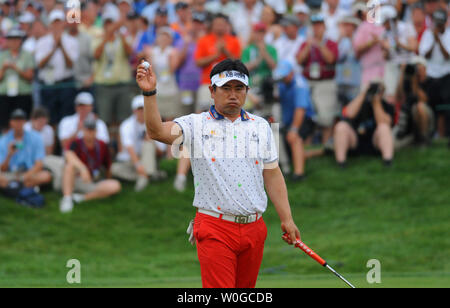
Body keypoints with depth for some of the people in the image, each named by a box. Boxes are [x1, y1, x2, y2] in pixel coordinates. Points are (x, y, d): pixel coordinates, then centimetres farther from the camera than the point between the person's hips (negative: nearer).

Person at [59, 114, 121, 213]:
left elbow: (107, 166, 13)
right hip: (75, 182, -3)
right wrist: (82, 168, -48)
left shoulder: (102, 146, 4)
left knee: (115, 186, -25)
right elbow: (69, 155, -32)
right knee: (71, 164, -33)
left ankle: (80, 198, -26)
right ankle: (67, 198, -38)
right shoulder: (77, 144, -9)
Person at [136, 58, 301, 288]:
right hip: (215, 227, -4)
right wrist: (149, 93, -29)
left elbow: (272, 175, 15)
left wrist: (286, 219, 11)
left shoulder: (260, 127, 14)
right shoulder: (196, 125, 2)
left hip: (254, 229, 4)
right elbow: (157, 132, -15)